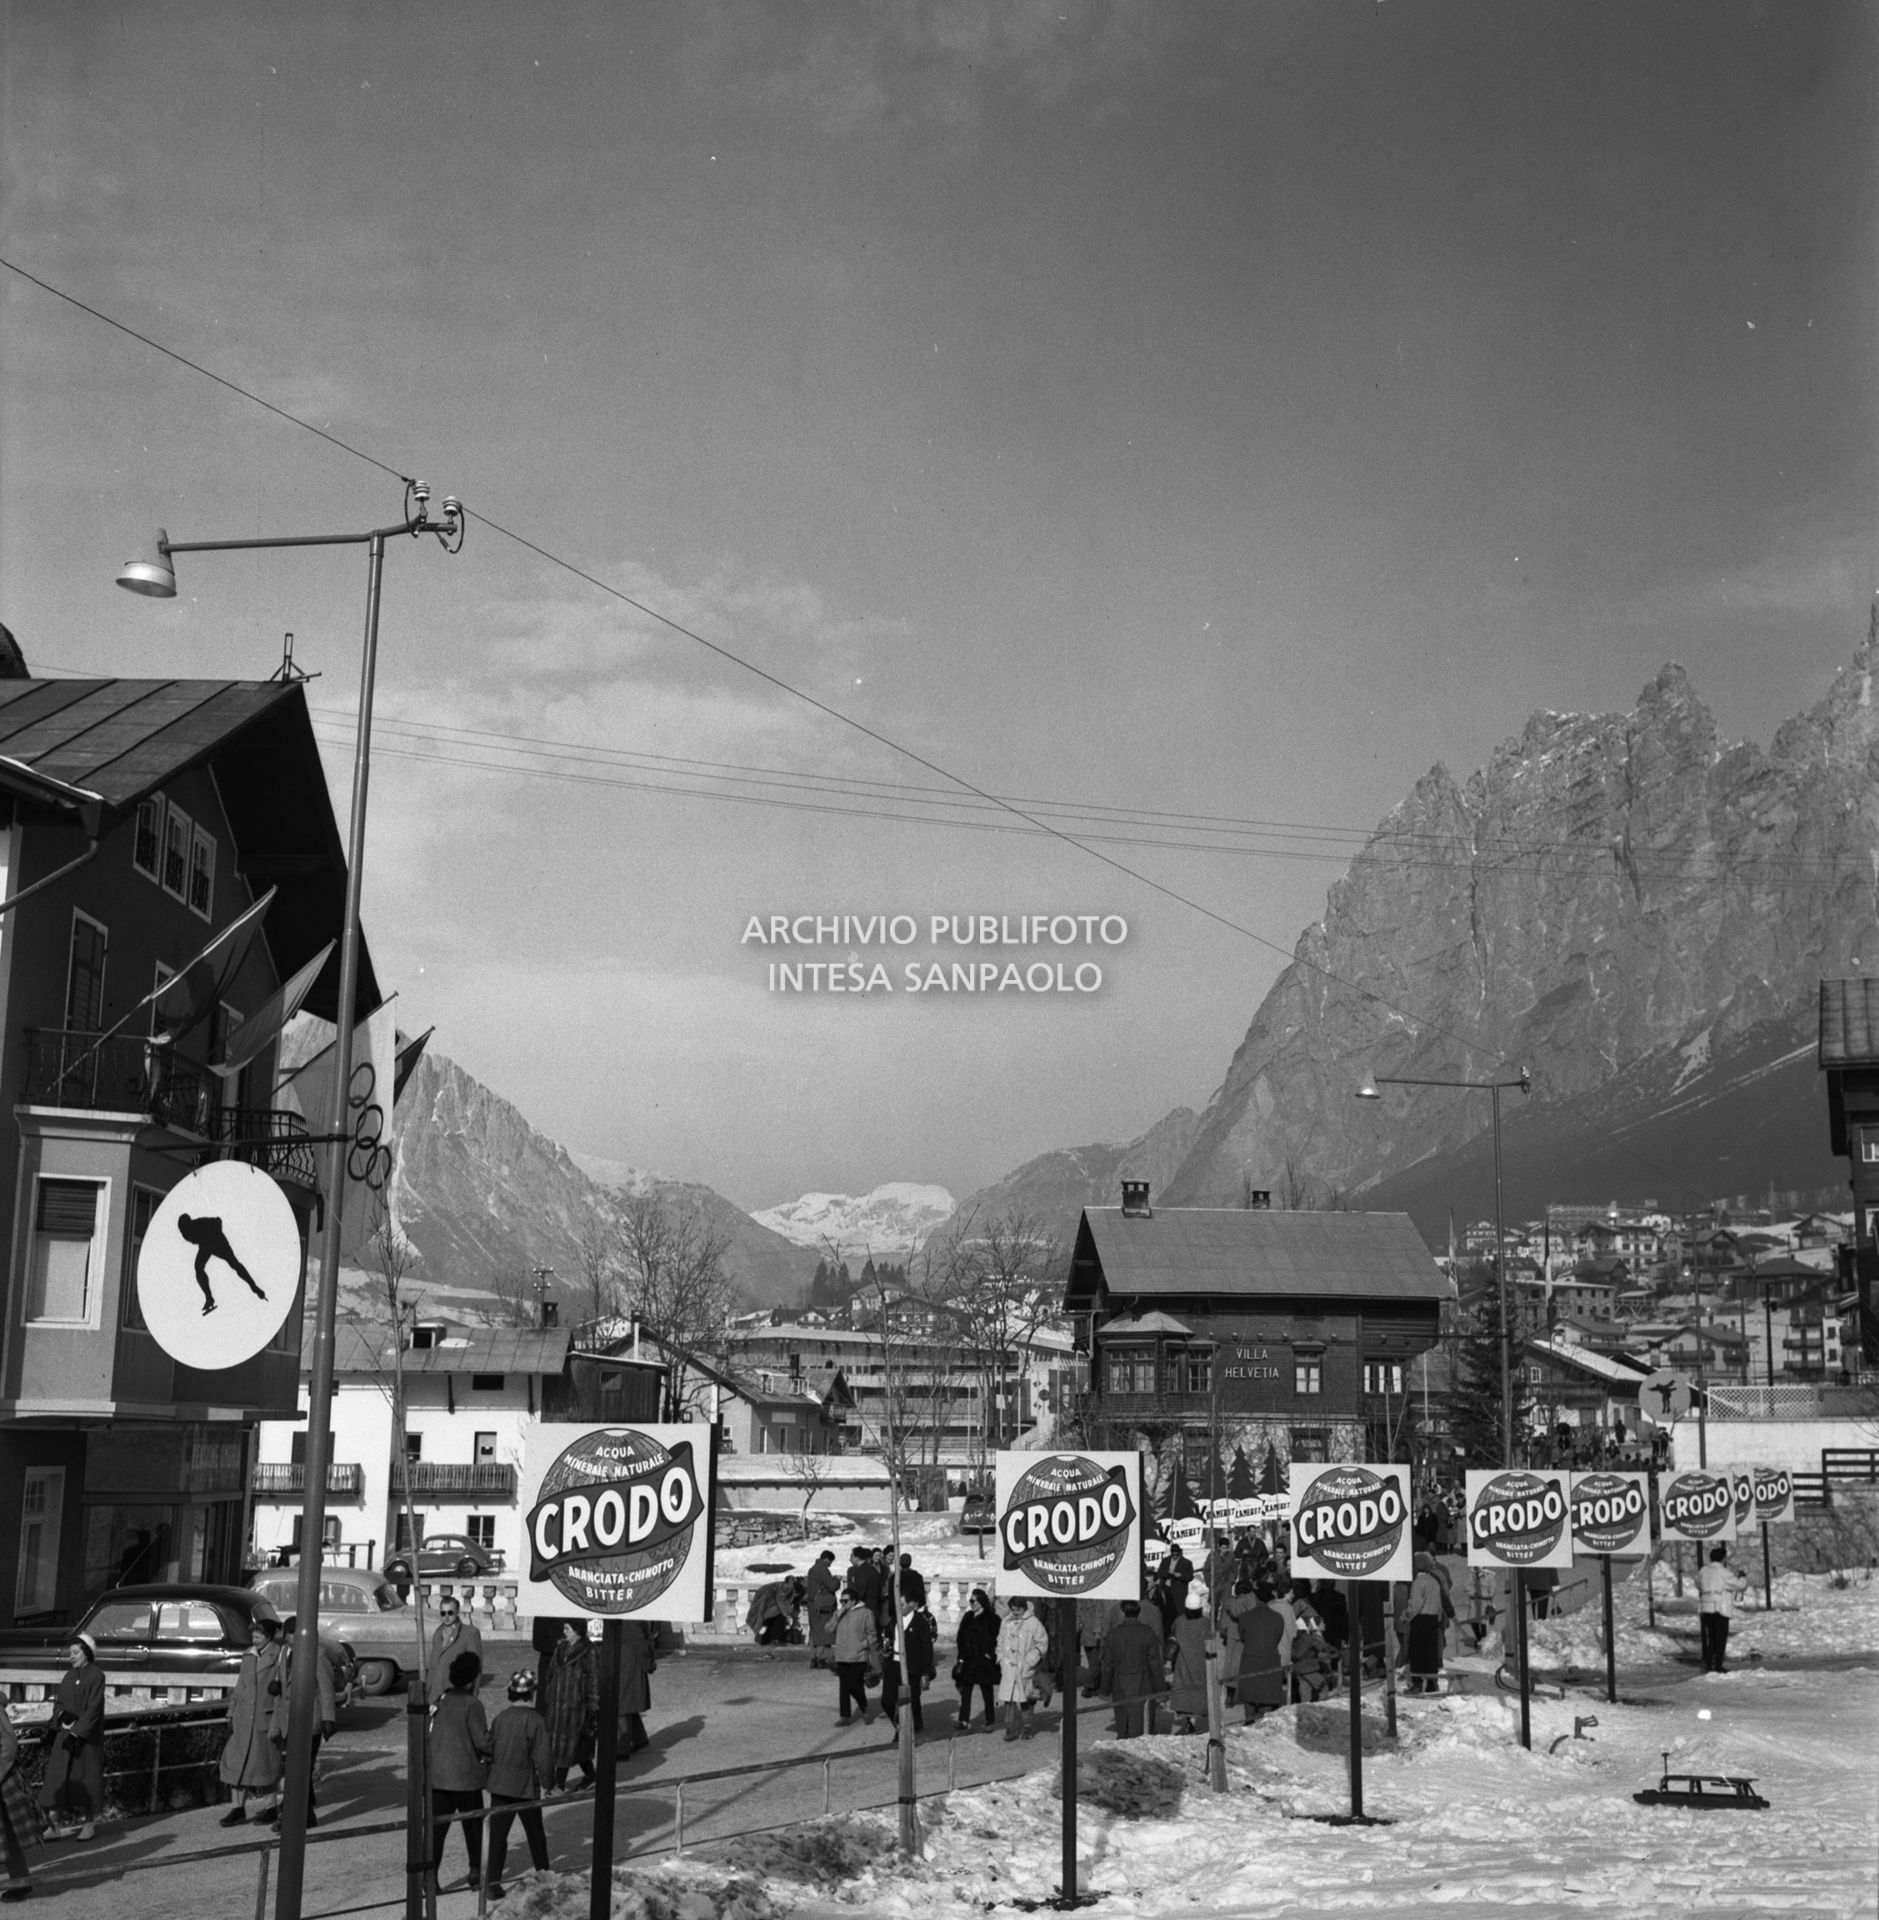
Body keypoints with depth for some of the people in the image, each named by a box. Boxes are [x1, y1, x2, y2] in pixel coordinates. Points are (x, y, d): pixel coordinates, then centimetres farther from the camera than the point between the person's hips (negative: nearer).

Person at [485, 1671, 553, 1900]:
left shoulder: (500, 1718, 0)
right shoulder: (535, 1720, -14)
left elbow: (489, 1750, 6)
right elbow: (543, 1757, -14)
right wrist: (547, 1782, 0)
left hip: (499, 1784, 3)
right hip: (526, 1786, -3)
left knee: (498, 1834, 5)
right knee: (535, 1831, 17)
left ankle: (493, 1881, -1)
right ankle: (542, 1873, 31)